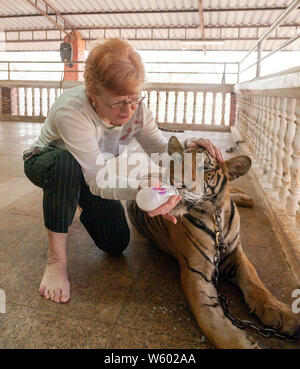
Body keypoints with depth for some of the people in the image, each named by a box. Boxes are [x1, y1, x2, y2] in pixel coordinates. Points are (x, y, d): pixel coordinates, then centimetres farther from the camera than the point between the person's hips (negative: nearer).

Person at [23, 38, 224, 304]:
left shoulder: (135, 108, -21)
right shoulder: (71, 112, -38)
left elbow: (160, 148, -15)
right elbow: (98, 181, -43)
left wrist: (185, 147, -37)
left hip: (96, 174, 5)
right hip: (47, 165, -4)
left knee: (116, 244, -4)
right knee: (66, 162, -42)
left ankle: (84, 207, 29)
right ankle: (56, 259, -25)